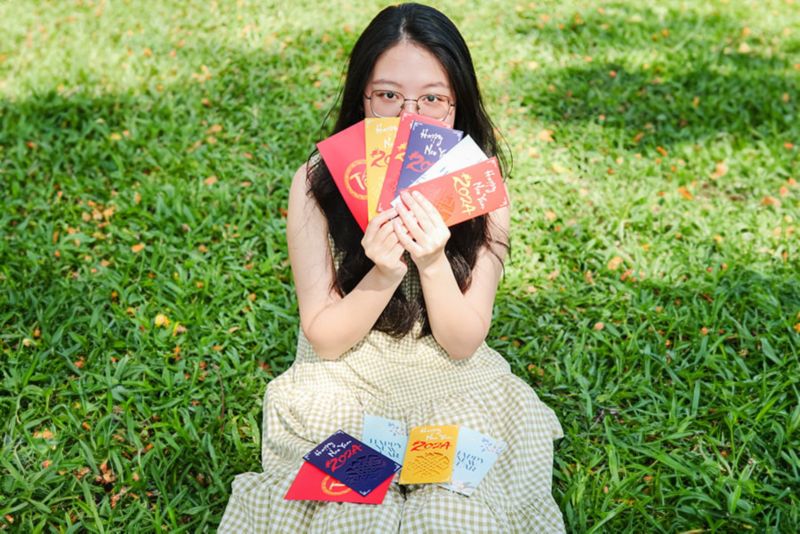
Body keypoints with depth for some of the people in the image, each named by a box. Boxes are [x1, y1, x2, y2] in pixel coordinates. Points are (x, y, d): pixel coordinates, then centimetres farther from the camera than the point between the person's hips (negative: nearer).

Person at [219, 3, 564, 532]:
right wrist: (385, 273, -29)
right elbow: (324, 339, -11)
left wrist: (433, 263, -29)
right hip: (343, 385, 0)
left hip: (452, 387, 1)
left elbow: (463, 344, -10)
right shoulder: (318, 183, -16)